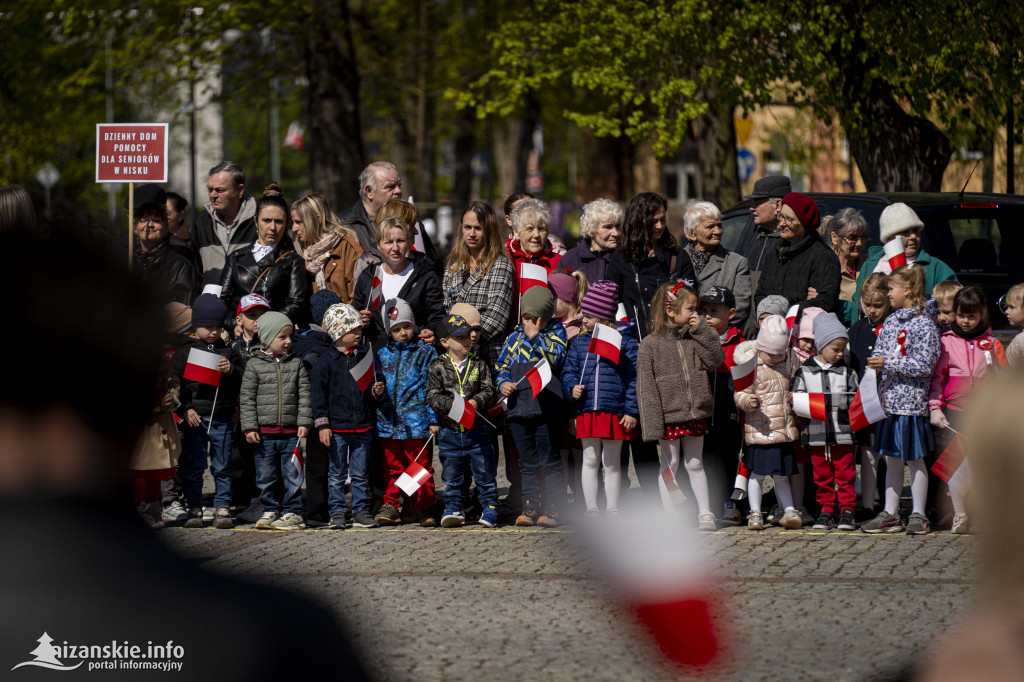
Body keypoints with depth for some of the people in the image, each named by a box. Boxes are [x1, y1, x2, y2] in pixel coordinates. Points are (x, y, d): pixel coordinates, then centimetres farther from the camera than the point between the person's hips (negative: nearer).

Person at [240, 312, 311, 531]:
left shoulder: (296, 364, 6)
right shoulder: (254, 365, 1)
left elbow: (304, 395, 6)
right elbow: (247, 398, 0)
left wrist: (304, 422, -3)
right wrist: (249, 427, -6)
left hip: (291, 431, 1)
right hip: (264, 432, -1)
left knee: (292, 474, 3)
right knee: (266, 475, 6)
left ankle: (292, 512, 10)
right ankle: (270, 510, 17)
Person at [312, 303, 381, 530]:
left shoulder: (368, 355, 6)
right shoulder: (326, 361, -3)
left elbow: (375, 383, 15)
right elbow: (319, 395, -2)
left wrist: (377, 390, -10)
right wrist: (322, 425, -7)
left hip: (363, 426, 2)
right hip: (337, 426, -2)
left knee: (361, 474, 8)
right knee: (337, 474, 5)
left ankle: (361, 511, 15)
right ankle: (337, 512, 11)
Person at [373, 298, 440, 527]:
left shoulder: (425, 352, 2)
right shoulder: (382, 355, 12)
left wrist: (434, 420, -5)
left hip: (417, 422, -3)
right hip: (388, 423, 4)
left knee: (421, 467, 1)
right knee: (392, 468, 9)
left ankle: (425, 508, 7)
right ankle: (390, 506, 16)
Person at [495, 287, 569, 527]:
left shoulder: (555, 332, 3)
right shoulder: (514, 338, 15)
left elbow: (556, 358, -13)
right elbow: (500, 367, 19)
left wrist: (535, 336, -12)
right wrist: (503, 383, -1)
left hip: (546, 409, -5)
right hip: (518, 407, 5)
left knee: (550, 461, -3)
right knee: (528, 464, 10)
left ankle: (552, 509, 0)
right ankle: (530, 508, 14)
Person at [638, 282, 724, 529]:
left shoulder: (695, 339, 8)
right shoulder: (650, 344, -8)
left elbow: (715, 360, 0)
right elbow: (646, 386, -10)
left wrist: (702, 329, -5)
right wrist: (653, 424, -15)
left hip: (695, 414, 4)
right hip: (668, 416, -4)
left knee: (695, 464, 11)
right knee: (670, 464, 5)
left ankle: (705, 513, 13)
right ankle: (671, 516, 12)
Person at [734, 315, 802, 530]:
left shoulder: (783, 367, 15)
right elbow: (740, 394, -12)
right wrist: (748, 401, -30)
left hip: (784, 431, 6)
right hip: (760, 430, -6)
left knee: (782, 474, 12)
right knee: (758, 472, -1)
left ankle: (789, 511, 15)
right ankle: (755, 513, 6)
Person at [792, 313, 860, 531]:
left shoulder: (847, 372, 6)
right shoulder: (805, 372, 5)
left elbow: (855, 400, 7)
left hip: (843, 434, 0)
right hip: (817, 434, 0)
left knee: (845, 474, 0)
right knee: (822, 475, 6)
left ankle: (847, 511, 7)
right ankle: (826, 510, 15)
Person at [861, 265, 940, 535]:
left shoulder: (924, 324, -10)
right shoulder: (891, 322, 12)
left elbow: (924, 364, -16)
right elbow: (880, 352, 15)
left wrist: (889, 364, -18)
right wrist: (875, 364, -8)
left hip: (912, 401, -7)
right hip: (889, 400, 7)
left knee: (915, 459, 1)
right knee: (892, 459, 10)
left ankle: (918, 515, 8)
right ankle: (890, 514, 14)